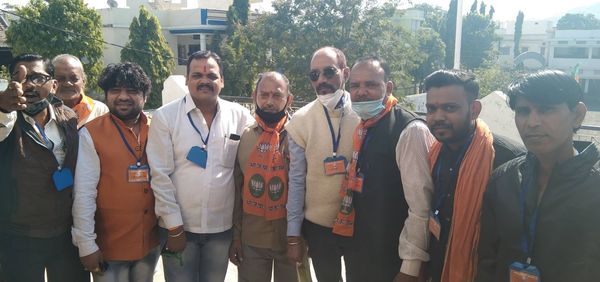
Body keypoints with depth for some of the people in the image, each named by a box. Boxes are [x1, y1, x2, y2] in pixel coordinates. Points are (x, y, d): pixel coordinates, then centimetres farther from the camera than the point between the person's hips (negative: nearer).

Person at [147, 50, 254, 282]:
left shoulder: (240, 116, -1)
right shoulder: (165, 116, -6)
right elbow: (160, 175, -8)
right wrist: (174, 225, -9)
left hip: (222, 227, 2)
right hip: (179, 226, -2)